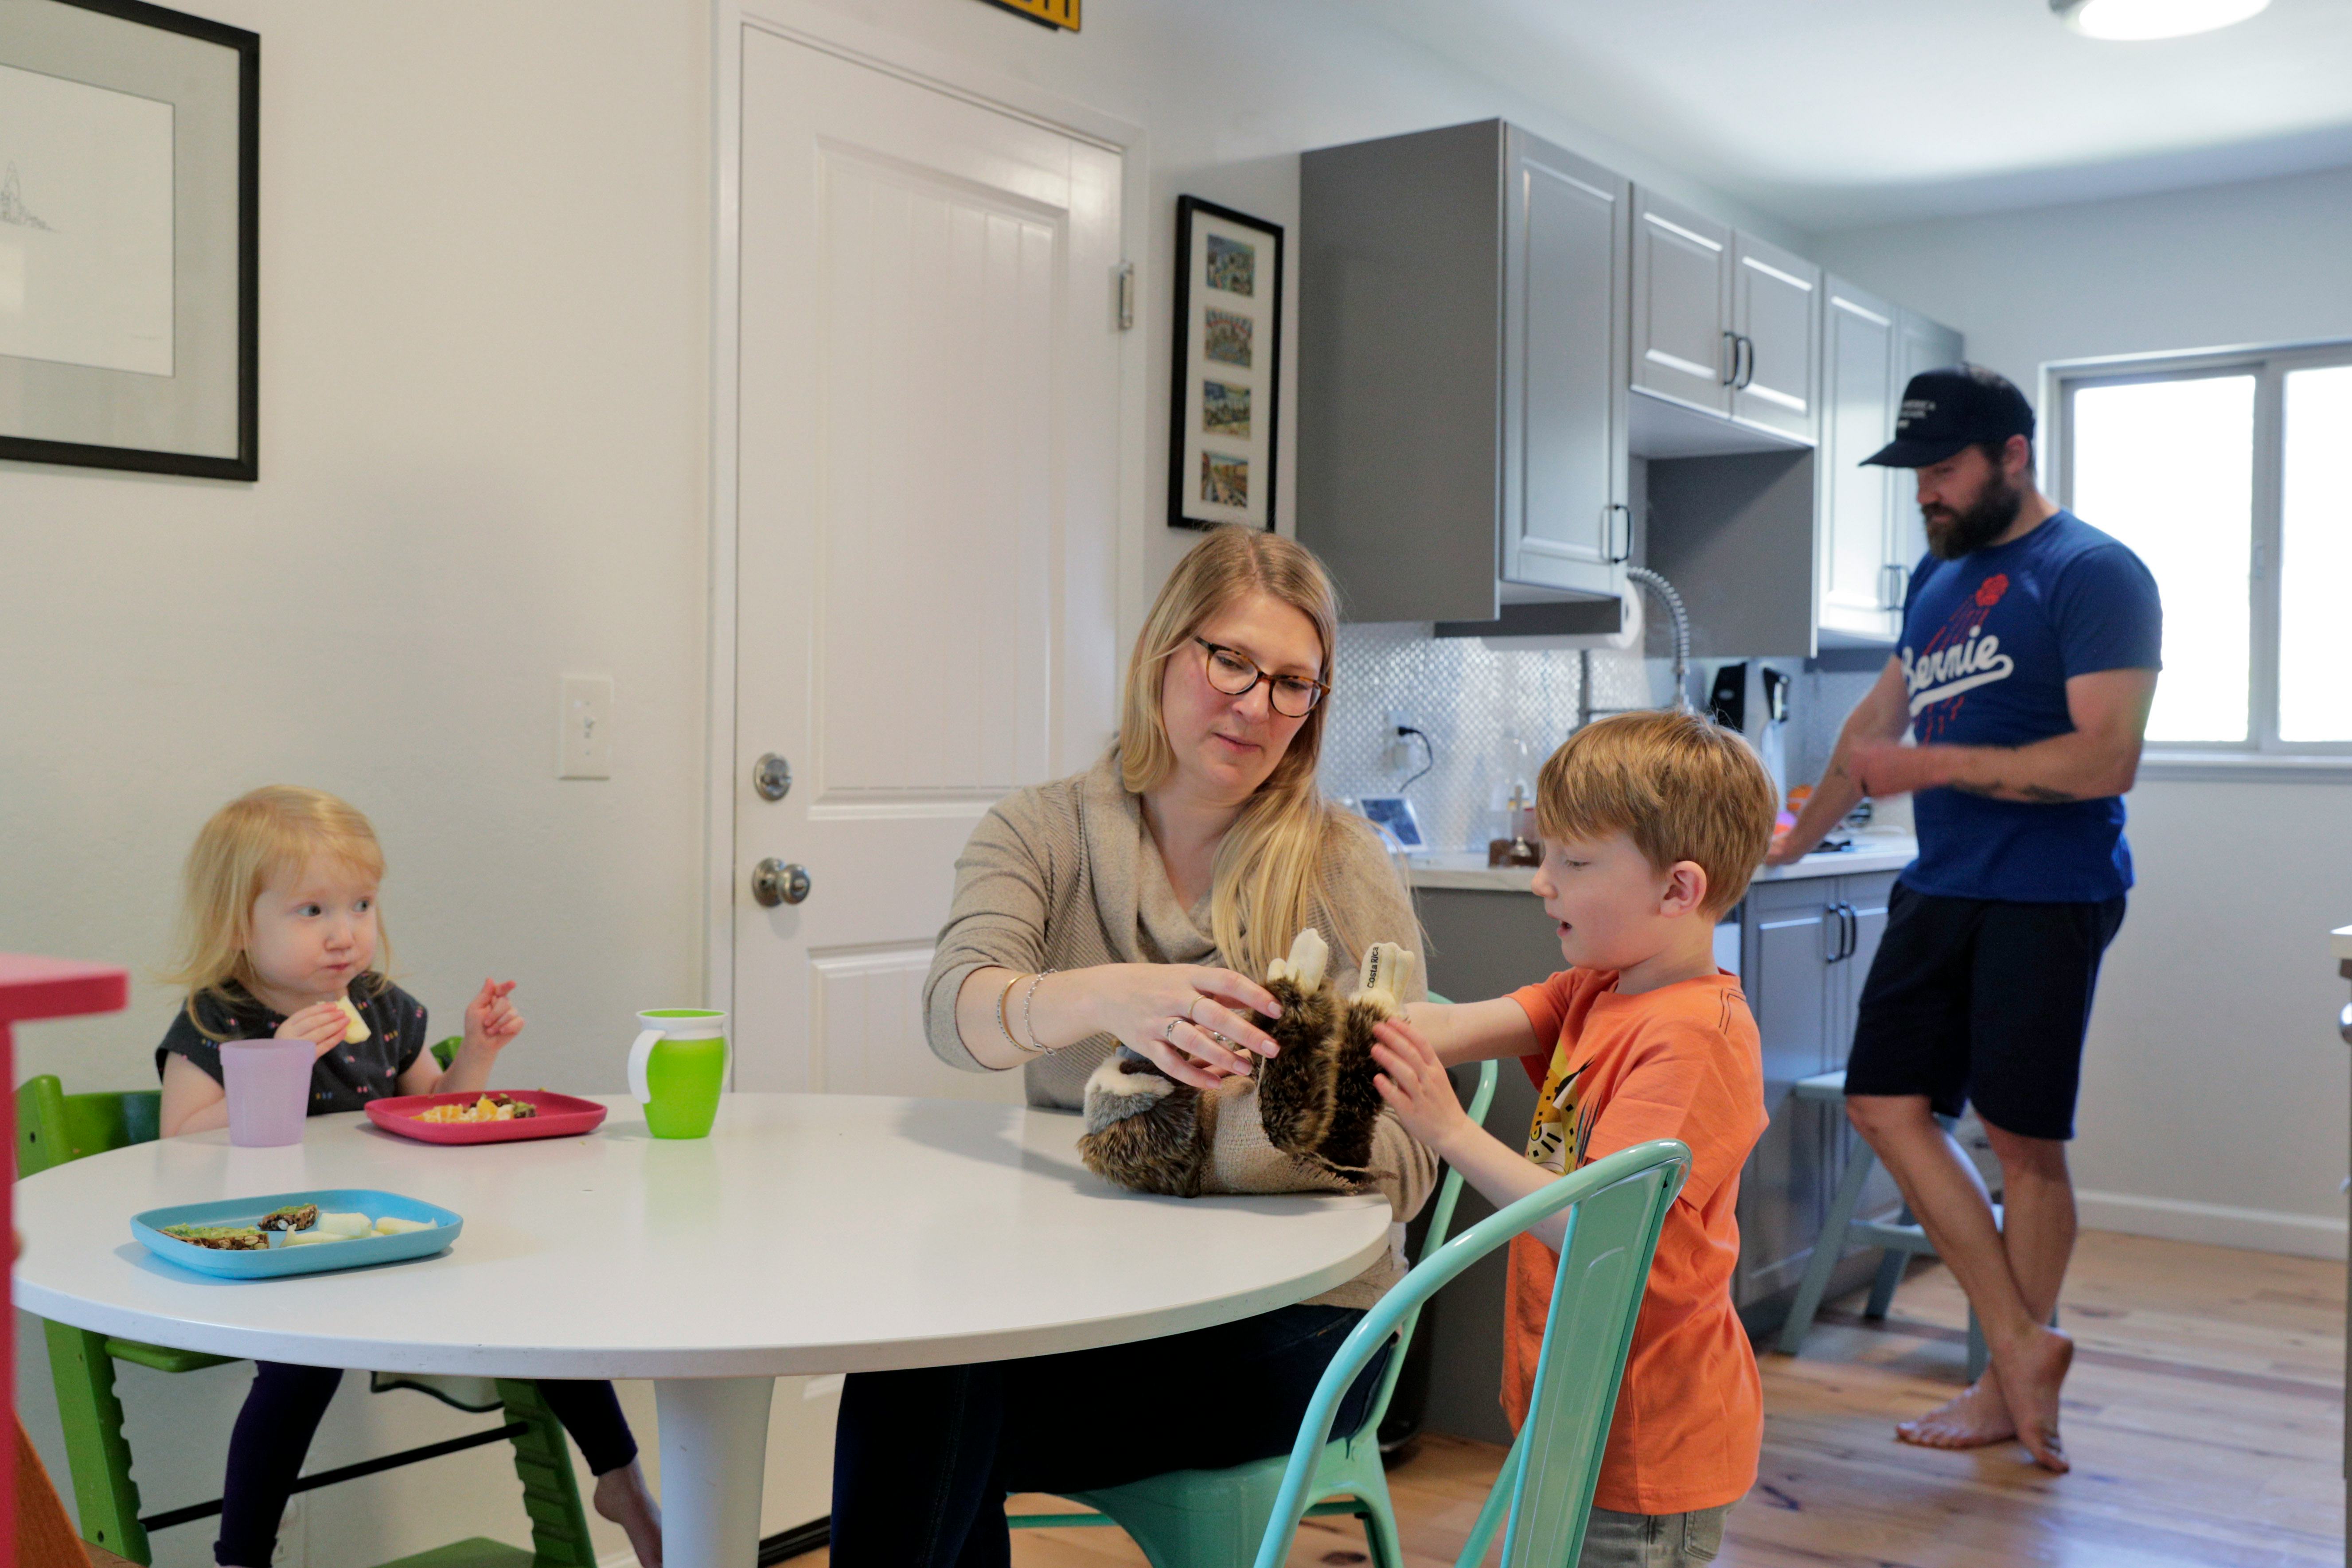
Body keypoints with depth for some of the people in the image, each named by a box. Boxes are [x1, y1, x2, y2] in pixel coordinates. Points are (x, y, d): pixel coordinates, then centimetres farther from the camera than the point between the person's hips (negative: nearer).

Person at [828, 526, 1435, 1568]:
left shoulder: (1346, 869, -1)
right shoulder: (1040, 833, 4)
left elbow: (1407, 1165, -5)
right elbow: (956, 1011, -18)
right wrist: (1109, 997, -40)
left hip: (1285, 1308, -2)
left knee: (924, 1400, -25)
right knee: (906, 1353, -28)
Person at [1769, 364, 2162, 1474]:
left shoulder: (2092, 575, -10)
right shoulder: (1936, 578, 15)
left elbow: (2105, 760, -19)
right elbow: (1878, 721, 26)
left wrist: (1935, 765, -17)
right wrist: (1795, 839, 30)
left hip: (2047, 896, -8)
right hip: (1940, 887, 8)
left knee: (2024, 1137, -1)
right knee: (1886, 1101, 2)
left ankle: (2014, 1387, 14)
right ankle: (2021, 1343, 10)